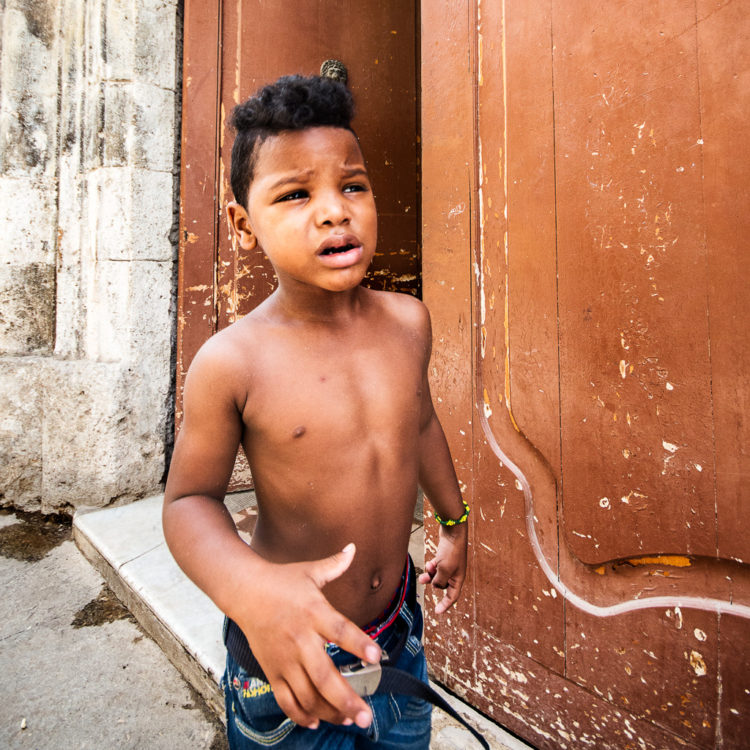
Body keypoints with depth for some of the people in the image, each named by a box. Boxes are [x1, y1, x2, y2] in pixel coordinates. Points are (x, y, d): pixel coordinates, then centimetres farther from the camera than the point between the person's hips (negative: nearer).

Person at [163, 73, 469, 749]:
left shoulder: (407, 320, -11)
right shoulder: (232, 361, -23)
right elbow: (190, 499, -12)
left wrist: (454, 522, 15)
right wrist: (249, 587, -31)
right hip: (288, 648, -3)